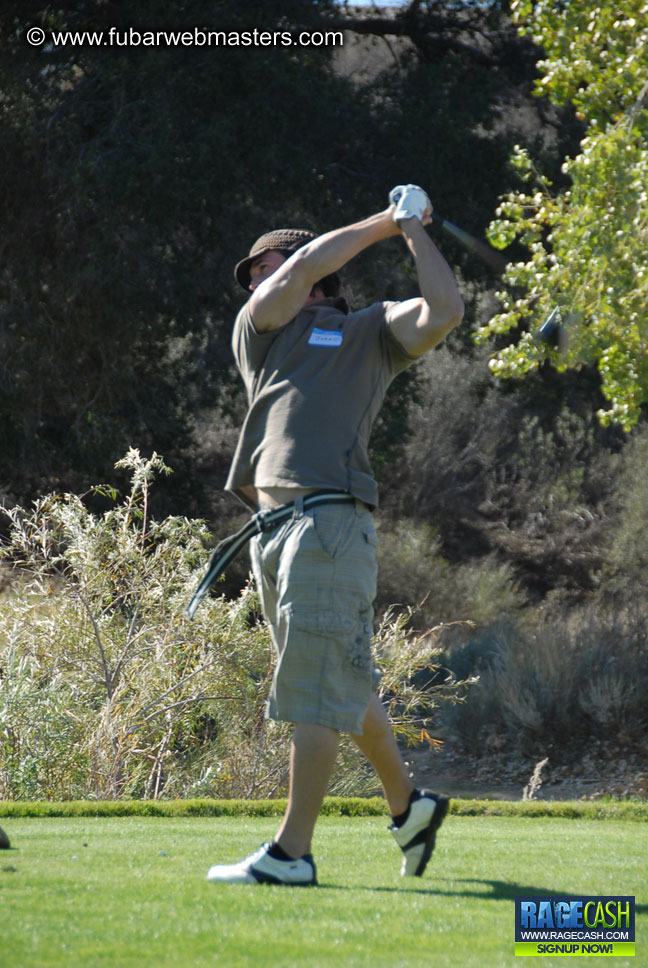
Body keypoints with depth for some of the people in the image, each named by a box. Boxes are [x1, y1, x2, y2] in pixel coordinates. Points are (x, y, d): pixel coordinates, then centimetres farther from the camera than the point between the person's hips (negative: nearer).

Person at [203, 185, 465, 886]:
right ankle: (408, 804, 28)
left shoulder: (371, 332, 16)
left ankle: (291, 852, -13)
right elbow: (306, 269, 8)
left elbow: (445, 310, -1)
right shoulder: (258, 330, 24)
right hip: (271, 527, 5)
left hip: (331, 519, -5)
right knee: (345, 683, 12)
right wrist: (381, 224, 14)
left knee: (316, 685, -10)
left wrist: (412, 229, 9)